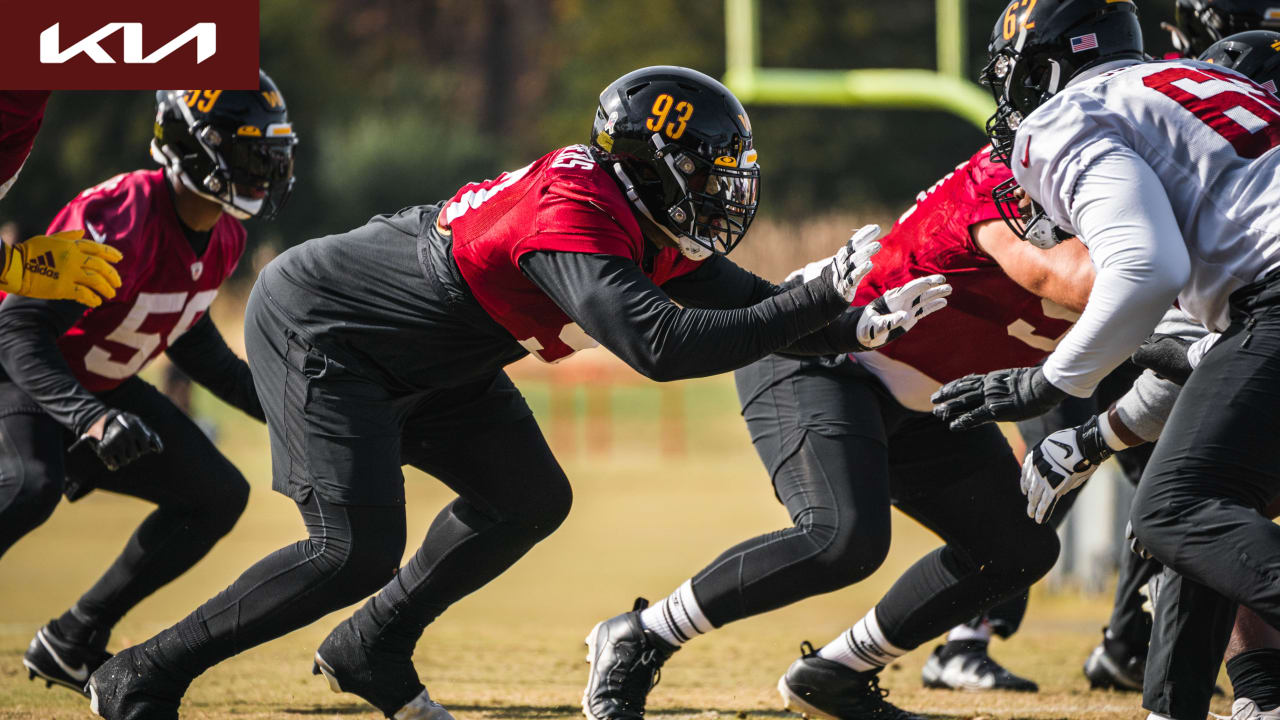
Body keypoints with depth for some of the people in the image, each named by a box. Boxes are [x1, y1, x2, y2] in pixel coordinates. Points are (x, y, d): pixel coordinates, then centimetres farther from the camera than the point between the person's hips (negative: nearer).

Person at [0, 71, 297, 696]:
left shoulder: (222, 239, -4)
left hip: (98, 385, 9)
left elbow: (191, 340, 14)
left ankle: (73, 642, 13)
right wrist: (88, 418, -48)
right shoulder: (121, 221, -33)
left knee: (218, 496, 7)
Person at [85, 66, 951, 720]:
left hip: (424, 360, 10)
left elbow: (743, 302, 6)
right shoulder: (574, 215, -32)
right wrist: (815, 301, -38)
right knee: (357, 552, -18)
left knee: (530, 500, 9)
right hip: (317, 326, -10)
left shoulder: (649, 229, -3)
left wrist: (859, 325, -10)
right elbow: (658, 345, -43)